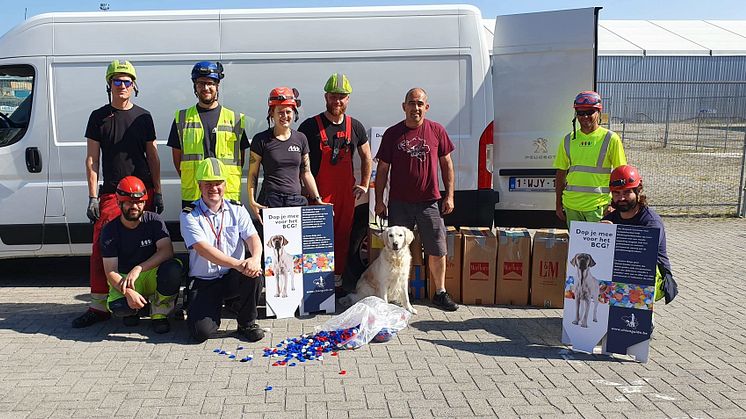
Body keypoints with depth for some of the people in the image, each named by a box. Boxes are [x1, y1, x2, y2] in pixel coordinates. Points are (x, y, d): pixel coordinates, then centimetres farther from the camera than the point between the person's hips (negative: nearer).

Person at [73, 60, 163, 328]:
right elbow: (92, 159, 5)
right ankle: (99, 306, 1)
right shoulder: (99, 117, 7)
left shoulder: (143, 117, 11)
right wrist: (92, 197, -3)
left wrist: (157, 192, 5)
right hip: (110, 192, -1)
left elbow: (152, 157, 11)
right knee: (101, 249, -6)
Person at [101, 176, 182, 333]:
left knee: (173, 269, -33)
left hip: (152, 274, 0)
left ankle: (159, 313, -9)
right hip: (124, 279, 0)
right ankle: (135, 308, 8)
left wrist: (138, 269, -31)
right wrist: (128, 292, -30)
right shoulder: (110, 230, -7)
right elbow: (110, 271, -12)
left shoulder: (153, 221, -6)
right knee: (117, 307, -32)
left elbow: (167, 251, -19)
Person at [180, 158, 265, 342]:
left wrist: (255, 258, -34)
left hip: (233, 278, 2)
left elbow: (253, 237, -9)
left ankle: (247, 323, -5)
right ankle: (214, 307, 18)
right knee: (201, 331, -20)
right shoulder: (189, 214, -7)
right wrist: (237, 264, -34)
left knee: (253, 273, -31)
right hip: (203, 282, -2)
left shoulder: (237, 209, 4)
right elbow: (203, 249, -21)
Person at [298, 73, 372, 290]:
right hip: (318, 193, -4)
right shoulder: (310, 126, -3)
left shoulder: (355, 126, 9)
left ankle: (338, 279, 19)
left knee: (343, 237, 8)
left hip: (346, 192, 4)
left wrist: (364, 185, 14)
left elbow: (366, 157, 22)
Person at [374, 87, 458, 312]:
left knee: (438, 251, 6)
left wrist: (449, 195, 3)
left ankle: (440, 293, 22)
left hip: (429, 202, 1)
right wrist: (379, 200, 1)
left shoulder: (436, 131, 3)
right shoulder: (392, 133, 1)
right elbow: (382, 169, 4)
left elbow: (446, 164, 8)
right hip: (399, 203, 0)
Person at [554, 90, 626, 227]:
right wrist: (558, 204, 10)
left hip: (597, 205, -4)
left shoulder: (611, 139, -2)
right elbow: (561, 174, 12)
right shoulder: (569, 140, 8)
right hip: (571, 205, 4)